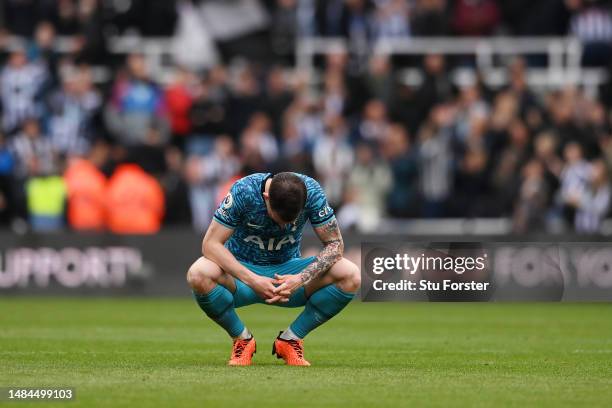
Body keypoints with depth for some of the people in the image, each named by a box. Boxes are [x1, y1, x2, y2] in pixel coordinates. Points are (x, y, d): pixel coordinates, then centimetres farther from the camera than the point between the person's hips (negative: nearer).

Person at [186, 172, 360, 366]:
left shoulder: (311, 191, -20)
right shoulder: (243, 191, -26)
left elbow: (334, 244, -15)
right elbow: (211, 244, -25)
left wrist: (301, 279, -32)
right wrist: (252, 280, -37)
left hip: (287, 269, 2)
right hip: (243, 268, -2)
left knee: (350, 276, -24)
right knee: (198, 275, -36)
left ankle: (290, 339, -5)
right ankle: (242, 339, -8)